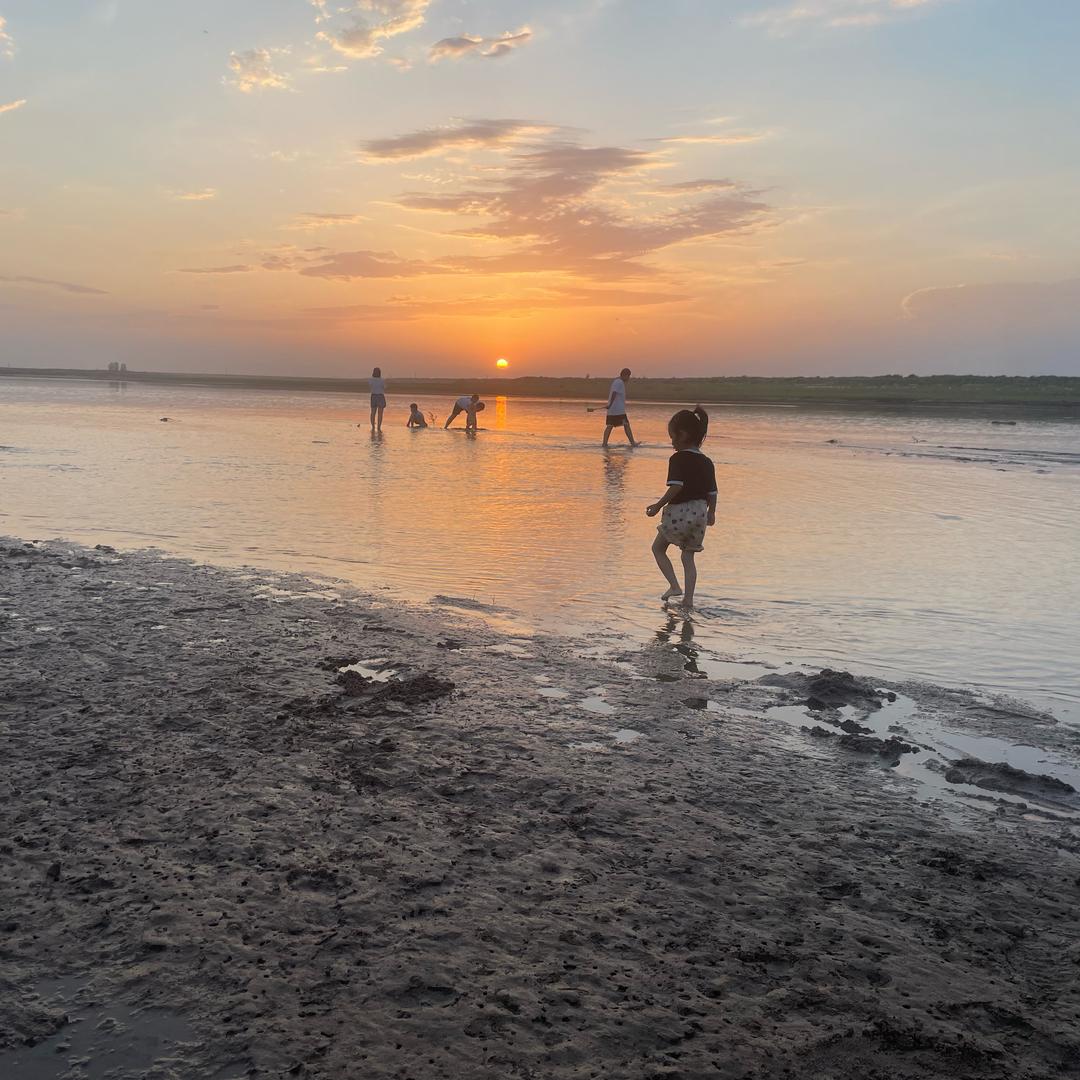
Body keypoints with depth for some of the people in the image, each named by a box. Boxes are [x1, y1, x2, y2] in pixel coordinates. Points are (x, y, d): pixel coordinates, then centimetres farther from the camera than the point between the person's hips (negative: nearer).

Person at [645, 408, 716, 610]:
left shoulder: (678, 459, -12)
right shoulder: (706, 462, 9)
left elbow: (676, 486, -23)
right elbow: (712, 492, 12)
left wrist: (658, 506, -18)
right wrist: (711, 512, 26)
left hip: (678, 511, -6)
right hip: (700, 512, 6)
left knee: (658, 548, 13)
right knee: (688, 556, 14)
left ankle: (674, 586, 0)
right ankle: (689, 598, 10)